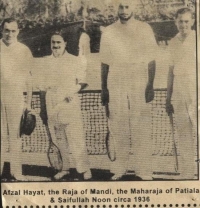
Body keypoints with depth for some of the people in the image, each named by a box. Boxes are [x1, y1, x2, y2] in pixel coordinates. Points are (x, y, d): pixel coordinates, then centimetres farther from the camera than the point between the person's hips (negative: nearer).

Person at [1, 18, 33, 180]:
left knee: (15, 135, 2)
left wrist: (29, 102, 6)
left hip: (16, 97, 0)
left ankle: (16, 170, 8)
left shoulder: (24, 51, 4)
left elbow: (28, 77, 7)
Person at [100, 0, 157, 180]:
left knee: (142, 131, -4)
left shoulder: (145, 29, 4)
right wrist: (104, 90, 8)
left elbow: (151, 61, 3)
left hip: (139, 86, -1)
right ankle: (119, 170, 8)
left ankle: (144, 172, 0)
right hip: (116, 87, 2)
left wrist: (150, 86, -5)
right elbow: (105, 64, 11)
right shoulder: (108, 32, 8)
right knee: (118, 130, 1)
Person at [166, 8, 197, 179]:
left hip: (196, 95, -4)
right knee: (184, 138, 8)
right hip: (179, 96, 5)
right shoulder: (173, 43, 11)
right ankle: (186, 175, 15)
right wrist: (168, 98, 17)